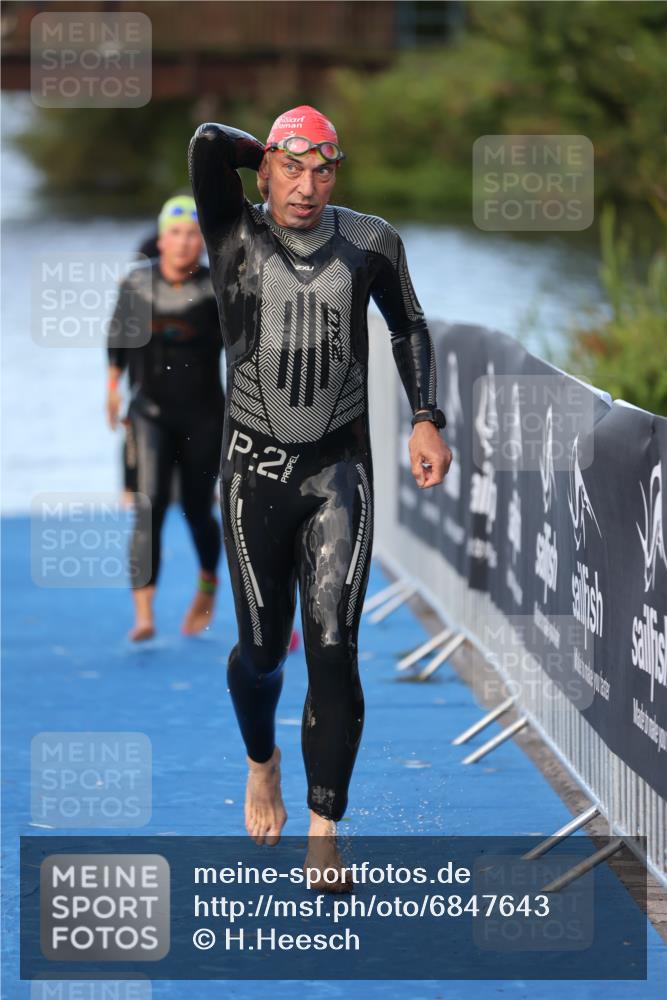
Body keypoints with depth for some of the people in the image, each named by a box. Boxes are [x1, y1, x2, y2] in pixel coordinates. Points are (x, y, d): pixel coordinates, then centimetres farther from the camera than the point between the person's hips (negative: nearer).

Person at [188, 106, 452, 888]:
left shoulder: (369, 243, -1)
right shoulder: (236, 238, -8)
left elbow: (408, 328, 14)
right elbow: (207, 142, -24)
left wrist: (426, 420, 3)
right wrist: (272, 157, -5)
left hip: (340, 467, 0)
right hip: (256, 470, 0)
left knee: (334, 647, -11)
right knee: (263, 648, 10)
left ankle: (324, 832, -8)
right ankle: (261, 764, 42)